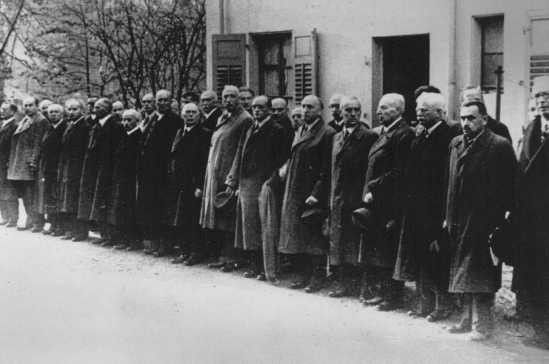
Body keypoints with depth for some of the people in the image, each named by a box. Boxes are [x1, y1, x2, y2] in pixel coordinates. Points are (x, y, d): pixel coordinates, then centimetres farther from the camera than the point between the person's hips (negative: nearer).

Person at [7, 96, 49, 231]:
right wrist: (11, 162, 17)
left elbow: (38, 144, -15)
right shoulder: (22, 122, 18)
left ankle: (37, 222, -3)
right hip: (19, 164, 9)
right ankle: (30, 220, 20)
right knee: (25, 195, 12)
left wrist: (34, 160, -22)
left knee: (31, 195, -8)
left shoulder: (41, 121, -8)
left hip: (30, 163, -9)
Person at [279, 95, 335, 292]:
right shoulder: (299, 131, 15)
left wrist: (316, 194, -18)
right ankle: (304, 274, 20)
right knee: (297, 235, 10)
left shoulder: (327, 133, -10)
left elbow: (326, 168, -14)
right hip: (295, 191, 8)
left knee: (314, 236, -2)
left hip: (313, 193, -8)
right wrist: (286, 168, 7)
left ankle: (317, 277, 8)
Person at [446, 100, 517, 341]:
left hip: (484, 222, -7)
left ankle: (482, 325, 8)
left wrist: (501, 221, -14)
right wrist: (449, 217, 12)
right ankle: (467, 319, 27)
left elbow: (509, 186, -11)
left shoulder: (500, 146, -10)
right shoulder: (456, 144, 10)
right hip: (459, 222, 7)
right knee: (463, 274, 15)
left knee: (480, 275, -2)